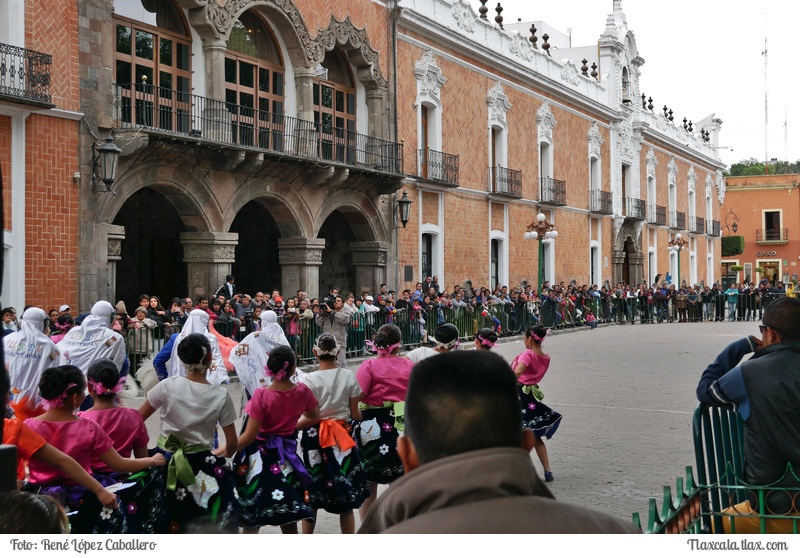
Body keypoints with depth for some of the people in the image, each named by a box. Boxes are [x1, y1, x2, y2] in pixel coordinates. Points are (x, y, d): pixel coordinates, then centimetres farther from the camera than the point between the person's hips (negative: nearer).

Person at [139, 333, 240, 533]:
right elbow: (232, 443, -3)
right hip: (200, 465, -1)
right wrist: (224, 453, 19)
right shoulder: (221, 395, -10)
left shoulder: (167, 386, -10)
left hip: (165, 462, 1)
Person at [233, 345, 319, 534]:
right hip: (287, 455, 4)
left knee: (251, 521, 6)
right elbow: (314, 416, 14)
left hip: (260, 457, -4)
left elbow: (249, 435, -21)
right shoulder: (302, 391, -7)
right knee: (288, 520, 15)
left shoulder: (261, 395, -20)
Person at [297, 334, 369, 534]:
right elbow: (354, 414, 1)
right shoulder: (349, 376, -5)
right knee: (346, 493, 10)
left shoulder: (309, 380, -13)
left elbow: (311, 418, -15)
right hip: (343, 437, 2)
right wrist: (364, 414, 22)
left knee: (311, 493, 13)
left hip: (316, 438, -2)